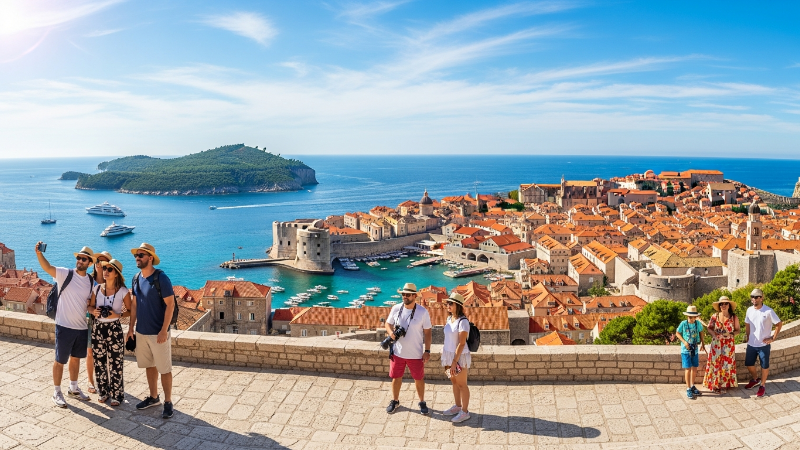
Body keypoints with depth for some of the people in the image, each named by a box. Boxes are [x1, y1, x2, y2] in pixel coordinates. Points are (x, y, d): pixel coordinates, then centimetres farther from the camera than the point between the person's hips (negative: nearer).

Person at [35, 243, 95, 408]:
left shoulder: (91, 281, 5)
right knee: (60, 360, 6)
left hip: (82, 327, 5)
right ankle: (57, 392, 21)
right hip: (65, 326, -5)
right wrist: (39, 253, -44)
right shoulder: (65, 274, -10)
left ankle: (73, 389, 34)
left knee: (76, 358, 19)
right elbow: (47, 267, -27)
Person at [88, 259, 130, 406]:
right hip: (98, 328, 4)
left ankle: (116, 395, 14)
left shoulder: (123, 291, -8)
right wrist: (93, 311, -10)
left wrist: (117, 314, -19)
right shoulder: (97, 288, 3)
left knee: (115, 364, 0)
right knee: (99, 362, 12)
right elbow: (90, 306, 11)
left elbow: (130, 310, -3)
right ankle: (103, 392, 29)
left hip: (114, 329, -4)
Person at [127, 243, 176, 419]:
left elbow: (170, 304, -16)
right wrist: (131, 328, 11)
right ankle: (153, 397, 31)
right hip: (141, 332, 7)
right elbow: (134, 304, 14)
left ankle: (168, 402, 12)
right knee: (149, 365, 17)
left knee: (164, 369, 1)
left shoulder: (161, 278, -15)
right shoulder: (136, 279, 6)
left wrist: (164, 330, -19)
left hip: (158, 333, -7)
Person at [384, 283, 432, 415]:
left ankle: (422, 402, 32)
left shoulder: (423, 312, -11)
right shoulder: (396, 308, -5)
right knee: (396, 377, 14)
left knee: (419, 379, 11)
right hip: (397, 352, 2)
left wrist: (427, 351, -7)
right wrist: (391, 332, -15)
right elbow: (388, 323, 8)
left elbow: (427, 332, -6)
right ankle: (395, 401, 36)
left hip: (416, 354, -2)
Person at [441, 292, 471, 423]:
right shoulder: (449, 318, 4)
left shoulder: (463, 321, -21)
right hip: (449, 354, 8)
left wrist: (455, 361, -22)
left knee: (461, 384, 5)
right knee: (454, 382, 19)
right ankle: (458, 406, 35)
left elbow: (462, 343, -22)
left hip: (460, 356, -8)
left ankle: (465, 412, 17)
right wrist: (444, 352, 12)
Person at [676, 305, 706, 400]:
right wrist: (684, 342, -15)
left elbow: (701, 332, 13)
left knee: (694, 369, 14)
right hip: (686, 350, -4)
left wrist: (702, 343, 9)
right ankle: (688, 389, 8)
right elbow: (677, 333, -3)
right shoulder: (683, 324, -14)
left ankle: (692, 386, 32)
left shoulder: (698, 323, -5)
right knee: (688, 369, -2)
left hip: (695, 350, 4)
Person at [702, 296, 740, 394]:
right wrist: (713, 333, -13)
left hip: (728, 345, -1)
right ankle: (715, 385, 13)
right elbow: (709, 328, 6)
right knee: (715, 363, 2)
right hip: (716, 344, 1)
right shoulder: (715, 316, 0)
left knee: (726, 364, 4)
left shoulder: (734, 317, -2)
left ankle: (724, 386, 15)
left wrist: (731, 334, -15)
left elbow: (737, 330, 4)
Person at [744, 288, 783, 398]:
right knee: (749, 364, 13)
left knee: (764, 366, 8)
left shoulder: (768, 311, -15)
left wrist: (773, 338, -9)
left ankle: (762, 386, 24)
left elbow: (779, 324, -7)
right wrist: (747, 337, 9)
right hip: (751, 344, 5)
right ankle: (755, 379, 39)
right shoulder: (750, 310, 0)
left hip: (764, 344, -5)